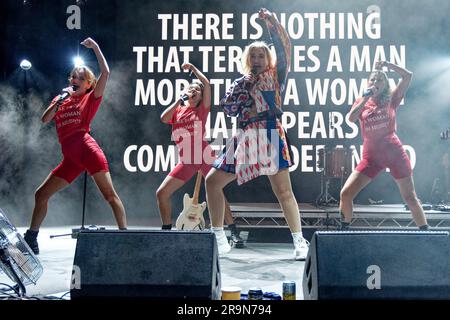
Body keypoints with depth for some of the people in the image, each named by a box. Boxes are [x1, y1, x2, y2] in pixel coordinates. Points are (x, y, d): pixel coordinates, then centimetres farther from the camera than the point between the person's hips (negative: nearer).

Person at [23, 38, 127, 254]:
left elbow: (105, 73, -4)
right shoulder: (61, 99, 23)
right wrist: (59, 101, -1)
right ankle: (30, 240, 17)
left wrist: (95, 47, 0)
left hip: (86, 149, -6)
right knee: (41, 194, 7)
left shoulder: (90, 98, 9)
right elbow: (44, 120, 10)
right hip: (70, 159, 6)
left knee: (109, 194, -11)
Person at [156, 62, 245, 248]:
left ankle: (234, 232, -2)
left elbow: (207, 83, -6)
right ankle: (166, 230, 15)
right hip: (187, 162, 4)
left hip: (205, 157, -4)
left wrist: (193, 68, 8)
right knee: (162, 193, 1)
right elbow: (164, 118, -8)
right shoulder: (177, 110, 13)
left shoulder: (202, 109, 4)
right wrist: (180, 99, -3)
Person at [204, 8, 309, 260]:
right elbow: (228, 108, 9)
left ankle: (300, 242, 3)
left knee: (283, 191, -10)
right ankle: (219, 240, 12)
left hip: (270, 137, -5)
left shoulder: (275, 76, 9)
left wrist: (274, 24, -15)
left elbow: (284, 50, -6)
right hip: (244, 140, 5)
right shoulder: (241, 83, 20)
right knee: (213, 181, 4)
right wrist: (242, 87, -2)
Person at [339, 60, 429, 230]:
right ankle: (343, 230, 7)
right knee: (345, 193, -9)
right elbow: (350, 118, -10)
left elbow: (408, 75, -3)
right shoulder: (361, 102, 9)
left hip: (394, 152, -1)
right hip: (371, 155, 1)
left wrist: (388, 64, -6)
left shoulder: (391, 100, 6)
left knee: (410, 197, 4)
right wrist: (365, 98, -13)